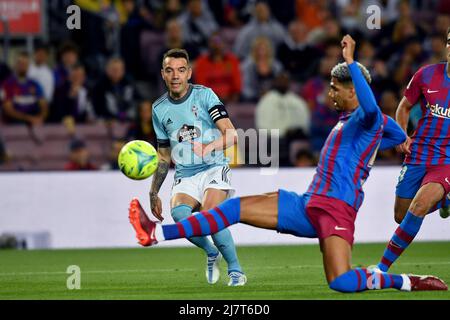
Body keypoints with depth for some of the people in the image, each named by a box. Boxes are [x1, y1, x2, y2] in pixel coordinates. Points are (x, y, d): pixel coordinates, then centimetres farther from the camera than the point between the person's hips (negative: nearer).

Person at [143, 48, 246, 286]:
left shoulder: (204, 95, -5)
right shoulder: (159, 109, 9)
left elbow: (231, 135, -14)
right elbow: (164, 156, 19)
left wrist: (208, 147, -32)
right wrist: (154, 193, 16)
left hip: (214, 169, -3)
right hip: (185, 176, 3)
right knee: (179, 212, -28)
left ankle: (236, 271, -10)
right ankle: (211, 253, -1)